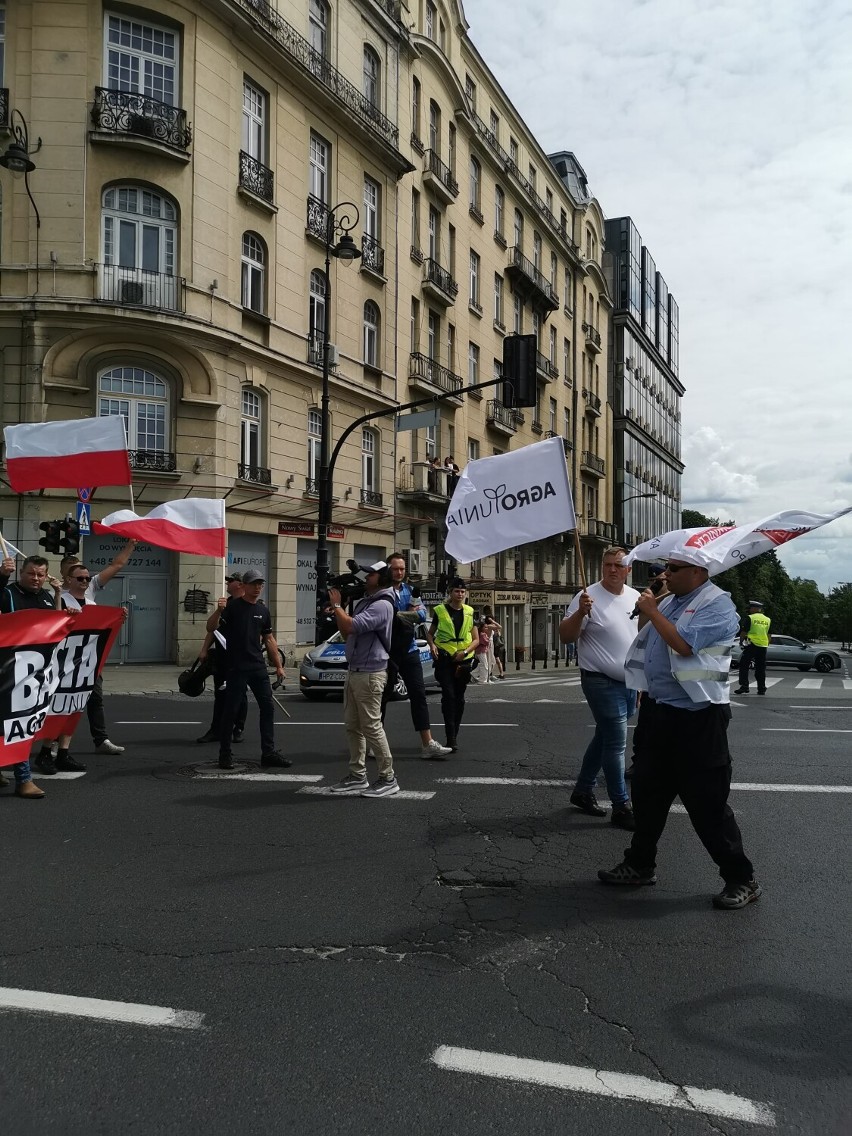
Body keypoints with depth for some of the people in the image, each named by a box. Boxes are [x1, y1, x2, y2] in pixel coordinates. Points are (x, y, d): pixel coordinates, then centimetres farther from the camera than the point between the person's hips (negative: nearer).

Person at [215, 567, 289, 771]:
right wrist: (217, 612, -25)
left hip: (258, 667, 6)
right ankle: (225, 754, 11)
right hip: (236, 668, -6)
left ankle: (268, 753, 8)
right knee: (231, 710, 0)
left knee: (268, 707, 3)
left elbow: (269, 639, 19)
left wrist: (278, 665, 17)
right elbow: (212, 628, -6)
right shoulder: (233, 606, -3)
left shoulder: (263, 610, 13)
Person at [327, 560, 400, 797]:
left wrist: (336, 604, -11)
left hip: (370, 673, -10)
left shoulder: (382, 605, -14)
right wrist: (336, 613, 7)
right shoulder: (363, 602, 17)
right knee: (353, 726, 11)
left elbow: (351, 626, -25)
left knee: (371, 727, -8)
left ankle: (388, 779, -1)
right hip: (353, 671, 10)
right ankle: (357, 776, 18)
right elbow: (347, 634, 21)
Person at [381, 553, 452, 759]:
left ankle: (428, 744, 2)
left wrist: (397, 614, -13)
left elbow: (422, 615, -1)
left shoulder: (410, 590, 10)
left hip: (409, 650, 5)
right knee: (381, 697, 6)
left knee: (418, 694, 1)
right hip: (386, 651, -4)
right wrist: (409, 613, -13)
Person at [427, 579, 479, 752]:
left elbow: (476, 639, 8)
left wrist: (465, 651, -10)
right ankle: (451, 738, -17)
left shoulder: (470, 612, 7)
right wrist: (432, 645, -9)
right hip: (444, 658, -3)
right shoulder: (440, 611, 0)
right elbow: (430, 633, 12)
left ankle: (454, 736, 21)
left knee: (459, 698, 9)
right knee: (448, 695, -14)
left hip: (463, 660, 3)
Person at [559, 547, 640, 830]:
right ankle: (621, 806, 3)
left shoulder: (635, 597, 8)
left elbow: (644, 635, 17)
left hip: (630, 682, 7)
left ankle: (583, 791, 31)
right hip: (602, 682, -7)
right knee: (616, 743, -6)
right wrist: (580, 613, -33)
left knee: (604, 738, 17)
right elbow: (566, 636, -15)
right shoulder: (589, 597, -13)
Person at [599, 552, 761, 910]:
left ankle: (741, 879, 11)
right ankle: (640, 865, 29)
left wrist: (651, 611, -14)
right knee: (647, 790, 15)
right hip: (658, 710, 8)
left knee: (706, 801, -3)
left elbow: (684, 644, -25)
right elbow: (648, 643, 23)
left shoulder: (716, 605, -12)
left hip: (697, 716, -8)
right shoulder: (669, 602, 12)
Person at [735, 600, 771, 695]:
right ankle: (761, 689, 11)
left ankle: (744, 686, -7)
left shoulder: (749, 618, -7)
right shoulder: (768, 620, 11)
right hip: (763, 646, 5)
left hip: (751, 645, -5)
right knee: (760, 668, 11)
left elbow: (743, 632, -7)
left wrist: (741, 641, 8)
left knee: (744, 666, 1)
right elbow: (769, 635, 14)